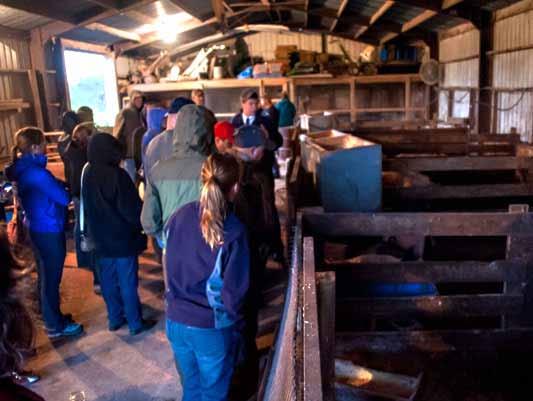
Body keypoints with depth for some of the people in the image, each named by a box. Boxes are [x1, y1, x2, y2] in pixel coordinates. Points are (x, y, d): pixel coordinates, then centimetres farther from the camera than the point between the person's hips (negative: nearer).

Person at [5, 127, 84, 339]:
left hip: (37, 229, 10)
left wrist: (60, 185, -6)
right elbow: (64, 198, -21)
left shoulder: (24, 170, 6)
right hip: (50, 231, -10)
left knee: (45, 275, 21)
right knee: (51, 278, 1)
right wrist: (67, 189, -1)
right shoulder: (36, 172, -24)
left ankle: (49, 315, 36)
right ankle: (55, 326, 13)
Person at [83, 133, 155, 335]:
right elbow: (131, 209, -18)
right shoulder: (117, 175, -21)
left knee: (108, 282, 16)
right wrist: (140, 224, 0)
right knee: (128, 284, 3)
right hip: (122, 239, -6)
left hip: (101, 239, 7)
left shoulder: (87, 174, 2)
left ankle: (115, 318, 28)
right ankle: (135, 323, 13)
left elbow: (88, 207, 12)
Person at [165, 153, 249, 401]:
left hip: (176, 320, 4)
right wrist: (232, 319, 3)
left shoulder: (178, 217, -6)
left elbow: (171, 267, 5)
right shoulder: (233, 231, -19)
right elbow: (235, 289, -14)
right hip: (213, 328, -4)